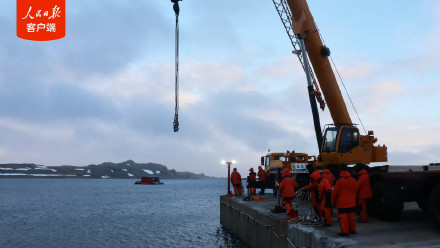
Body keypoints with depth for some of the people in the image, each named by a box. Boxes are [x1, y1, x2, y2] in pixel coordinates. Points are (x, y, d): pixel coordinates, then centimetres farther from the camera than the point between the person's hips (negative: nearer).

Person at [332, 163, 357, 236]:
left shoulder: (340, 181, -15)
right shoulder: (353, 180, 3)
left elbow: (335, 192, -10)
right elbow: (355, 191, 13)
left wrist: (332, 201, 4)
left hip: (342, 203, -6)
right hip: (351, 202, 6)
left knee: (343, 217, -1)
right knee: (351, 216, 15)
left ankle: (345, 231, -1)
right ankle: (352, 230, 25)